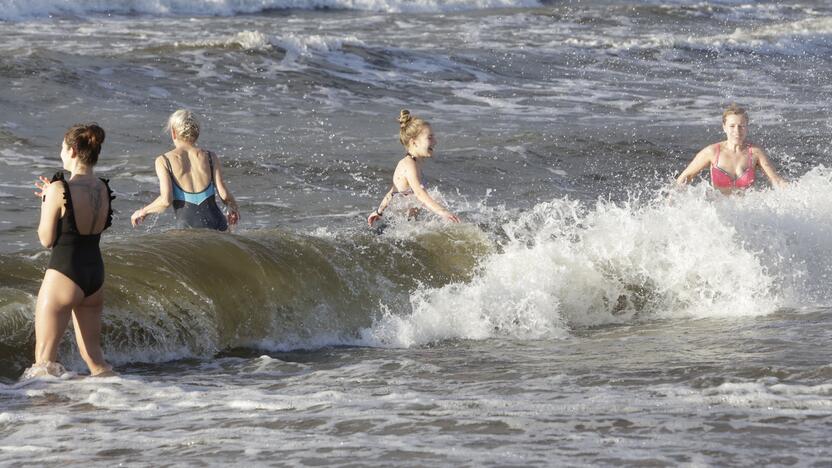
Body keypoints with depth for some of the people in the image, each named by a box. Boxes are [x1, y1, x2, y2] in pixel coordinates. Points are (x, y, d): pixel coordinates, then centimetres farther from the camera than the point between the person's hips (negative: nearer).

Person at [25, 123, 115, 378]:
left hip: (63, 274, -7)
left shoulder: (60, 190, -17)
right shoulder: (104, 190, 3)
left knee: (44, 358, 1)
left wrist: (45, 202, 4)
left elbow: (47, 240, -10)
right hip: (96, 274, 7)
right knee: (93, 355, 18)